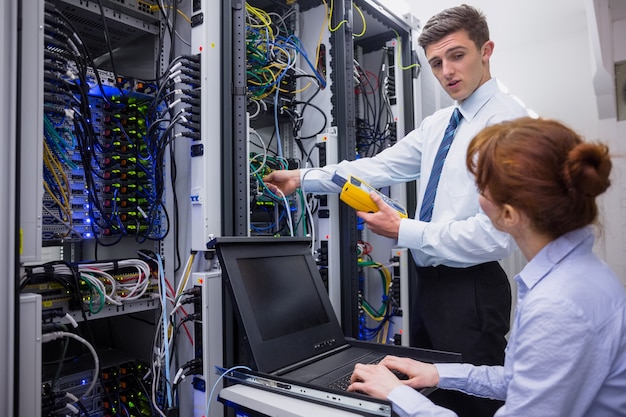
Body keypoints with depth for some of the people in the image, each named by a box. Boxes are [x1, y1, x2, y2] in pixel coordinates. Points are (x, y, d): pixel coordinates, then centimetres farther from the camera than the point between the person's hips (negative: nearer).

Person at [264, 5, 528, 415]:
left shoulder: (509, 121, -15)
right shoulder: (438, 123, 11)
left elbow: (496, 235, -22)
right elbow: (380, 167, 5)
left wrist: (404, 231, -18)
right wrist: (303, 177, 1)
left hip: (472, 290, -8)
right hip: (429, 283, 8)